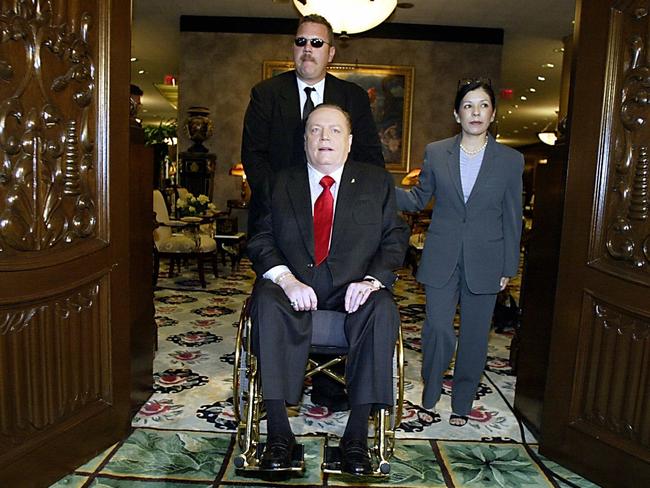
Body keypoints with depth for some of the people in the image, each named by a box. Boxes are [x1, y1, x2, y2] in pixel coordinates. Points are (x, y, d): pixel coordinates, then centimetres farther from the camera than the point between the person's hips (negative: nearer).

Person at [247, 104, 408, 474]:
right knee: (267, 303, -32)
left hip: (354, 287, 0)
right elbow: (261, 239, 4)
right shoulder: (280, 183, 14)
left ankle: (357, 436, -23)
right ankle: (279, 433, -26)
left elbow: (396, 238, 6)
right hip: (293, 284, 1)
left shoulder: (377, 183, 14)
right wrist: (286, 278, -16)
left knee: (382, 310, -32)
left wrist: (373, 279, -14)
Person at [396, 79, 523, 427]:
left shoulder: (511, 161, 2)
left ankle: (462, 403, 29)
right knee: (438, 329, -5)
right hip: (442, 258, 0)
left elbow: (512, 218, 5)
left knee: (474, 336, 9)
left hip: (484, 261, 1)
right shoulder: (435, 153, 3)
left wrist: (509, 267, 3)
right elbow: (418, 199, 9)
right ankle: (429, 394, 22)